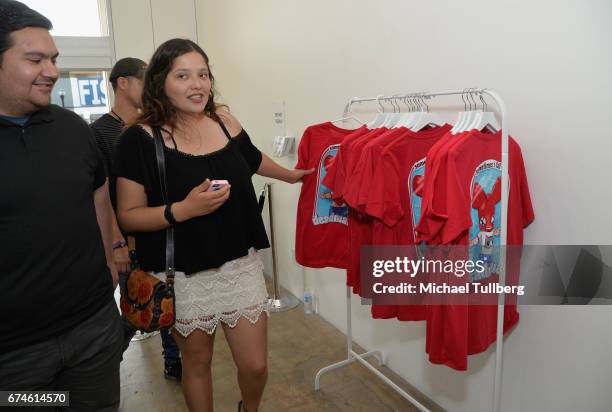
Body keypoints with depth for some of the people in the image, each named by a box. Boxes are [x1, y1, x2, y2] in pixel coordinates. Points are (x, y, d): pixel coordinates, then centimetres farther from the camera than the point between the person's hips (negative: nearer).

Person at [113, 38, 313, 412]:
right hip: (184, 275, -2)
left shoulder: (224, 120, 0)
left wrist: (292, 176, 34)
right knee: (197, 363, 17)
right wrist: (183, 209, -25)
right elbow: (128, 215, -10)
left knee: (256, 365, 10)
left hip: (241, 264, 3)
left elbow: (253, 159, 20)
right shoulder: (142, 138, -12)